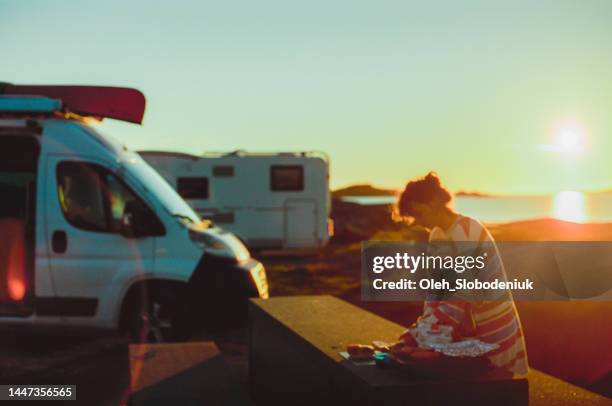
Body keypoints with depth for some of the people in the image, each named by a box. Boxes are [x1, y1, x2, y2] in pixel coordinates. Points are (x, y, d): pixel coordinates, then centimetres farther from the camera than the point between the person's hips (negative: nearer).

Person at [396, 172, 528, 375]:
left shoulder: (466, 233, -21)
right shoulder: (437, 235, 6)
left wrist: (420, 332, -24)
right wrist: (424, 325, -10)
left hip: (493, 332, -7)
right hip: (471, 329, 8)